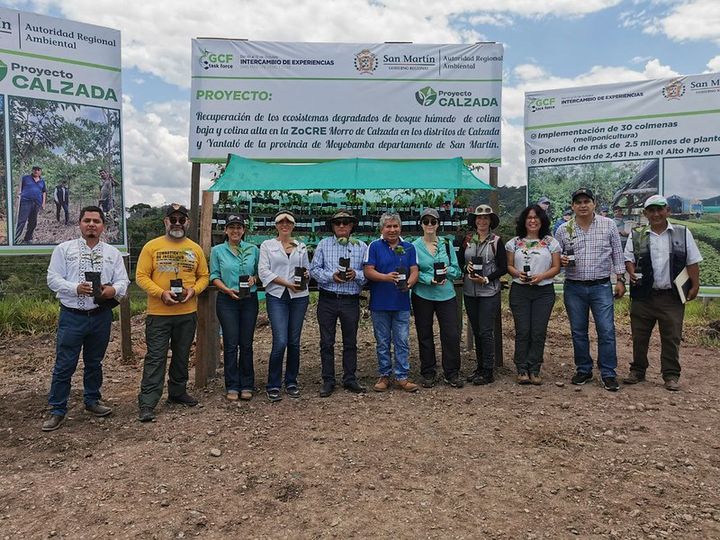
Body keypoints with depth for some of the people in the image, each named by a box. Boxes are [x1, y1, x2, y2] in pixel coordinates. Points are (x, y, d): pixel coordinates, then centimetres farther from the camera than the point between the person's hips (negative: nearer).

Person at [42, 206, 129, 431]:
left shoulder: (113, 253, 8)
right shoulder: (64, 249, 2)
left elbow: (123, 280, 4)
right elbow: (53, 278, -3)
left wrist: (113, 290, -19)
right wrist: (76, 288, -20)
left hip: (101, 317, 3)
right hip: (72, 316, -2)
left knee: (94, 362, 16)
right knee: (64, 364, 1)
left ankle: (92, 400, 32)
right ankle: (56, 410, 13)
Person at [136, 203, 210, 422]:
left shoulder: (195, 249, 7)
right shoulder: (152, 246, -2)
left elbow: (204, 276, 10)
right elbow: (141, 276, -5)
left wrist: (193, 291, -9)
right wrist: (161, 293, -18)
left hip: (188, 313, 4)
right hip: (158, 313, -3)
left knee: (182, 356, 15)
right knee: (155, 358, -2)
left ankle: (178, 392, 32)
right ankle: (147, 404, 2)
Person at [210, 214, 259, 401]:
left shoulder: (253, 250, 7)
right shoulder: (217, 250, 3)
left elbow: (260, 272, 13)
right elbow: (214, 276, 2)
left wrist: (254, 278, -8)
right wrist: (227, 289, -13)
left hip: (249, 300, 1)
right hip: (227, 300, -1)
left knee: (246, 343, 4)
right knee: (230, 344, -1)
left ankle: (246, 385, 14)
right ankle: (232, 386, 9)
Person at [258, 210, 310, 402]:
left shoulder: (301, 247, 14)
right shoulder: (267, 245, 6)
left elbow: (307, 269, 18)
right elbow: (263, 271, -3)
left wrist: (306, 276, -6)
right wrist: (287, 283, -12)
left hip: (299, 297, 3)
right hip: (276, 297, -3)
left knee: (294, 341, 7)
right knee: (280, 341, -12)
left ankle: (291, 382, 21)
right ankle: (273, 386, 2)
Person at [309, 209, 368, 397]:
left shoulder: (361, 246, 6)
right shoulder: (323, 244, 5)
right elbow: (314, 269, 1)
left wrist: (356, 275, -16)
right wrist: (331, 276, -14)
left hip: (351, 301, 1)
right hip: (327, 300, 0)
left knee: (350, 342, 10)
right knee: (326, 342, 5)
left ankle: (350, 379, 23)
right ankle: (328, 381, 17)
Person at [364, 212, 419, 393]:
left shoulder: (409, 247, 8)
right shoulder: (374, 246, 1)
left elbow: (414, 271, 2)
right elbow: (368, 271, -6)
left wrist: (409, 283, -19)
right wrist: (386, 277, -23)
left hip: (401, 303, 1)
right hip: (380, 303, -1)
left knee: (402, 342, 4)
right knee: (382, 343, 9)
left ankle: (402, 377, 13)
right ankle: (384, 376, 21)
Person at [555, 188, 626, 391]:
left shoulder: (608, 225, 3)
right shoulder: (563, 229, 4)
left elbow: (617, 254, 6)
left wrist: (620, 279, 2)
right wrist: (561, 260, -12)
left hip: (601, 286, -1)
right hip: (574, 288, 2)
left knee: (606, 331, -4)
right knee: (578, 332, 9)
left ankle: (608, 374, 7)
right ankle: (583, 370, 22)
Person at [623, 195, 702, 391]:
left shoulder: (683, 233, 5)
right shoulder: (637, 235, 5)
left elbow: (692, 262, 6)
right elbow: (628, 258, 8)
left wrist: (695, 285, -1)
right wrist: (632, 273, -12)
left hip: (672, 296, -1)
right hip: (643, 296, 1)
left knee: (672, 337, 4)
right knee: (639, 337, 9)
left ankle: (671, 375, 16)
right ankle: (637, 371, 22)